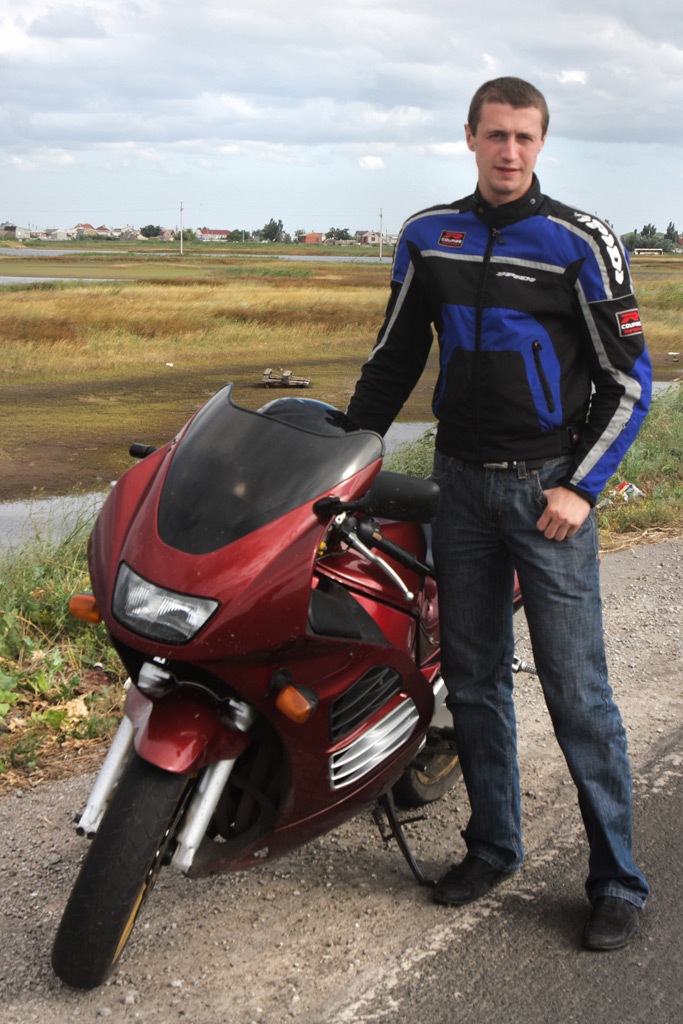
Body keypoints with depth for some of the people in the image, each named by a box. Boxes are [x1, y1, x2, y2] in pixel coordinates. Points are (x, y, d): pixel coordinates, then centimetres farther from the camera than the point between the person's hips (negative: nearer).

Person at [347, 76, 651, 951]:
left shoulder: (581, 243, -5)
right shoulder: (427, 237, 7)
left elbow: (629, 378, -4)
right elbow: (395, 357, 16)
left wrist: (582, 486, -12)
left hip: (549, 486, -4)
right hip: (460, 482, 4)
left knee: (577, 691, -3)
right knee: (472, 680, 11)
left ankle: (616, 880, 9)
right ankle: (493, 845, 27)